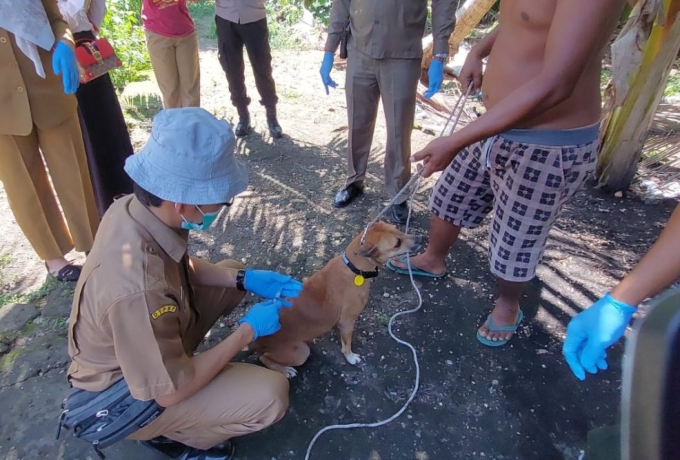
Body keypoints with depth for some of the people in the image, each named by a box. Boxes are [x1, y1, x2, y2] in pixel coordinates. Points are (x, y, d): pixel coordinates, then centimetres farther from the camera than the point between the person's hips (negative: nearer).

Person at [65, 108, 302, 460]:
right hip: (126, 394, -7)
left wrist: (246, 278, -10)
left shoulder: (133, 207, -18)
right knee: (270, 395, -18)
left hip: (152, 341, 7)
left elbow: (183, 266, 2)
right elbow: (171, 391, -27)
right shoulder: (138, 290, -42)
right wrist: (248, 330, -19)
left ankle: (179, 356, 16)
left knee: (233, 276, 9)